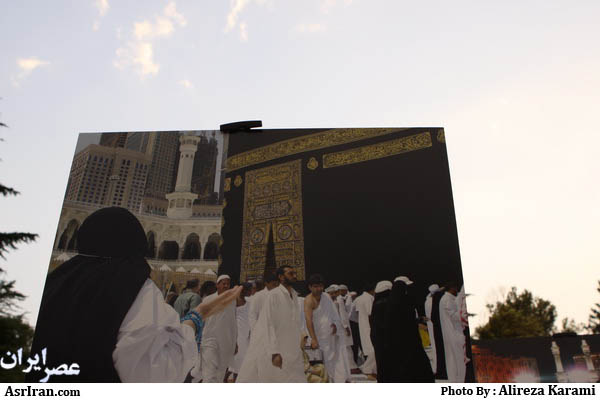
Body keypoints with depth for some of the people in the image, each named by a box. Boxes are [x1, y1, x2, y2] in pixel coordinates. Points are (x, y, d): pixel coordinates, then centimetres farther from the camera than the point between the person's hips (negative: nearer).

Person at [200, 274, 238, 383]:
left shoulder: (232, 302, 6)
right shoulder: (208, 300, -2)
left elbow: (234, 323, 13)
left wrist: (235, 342, 13)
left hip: (226, 343, 3)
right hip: (210, 340, -3)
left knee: (220, 375, 12)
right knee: (209, 374, -11)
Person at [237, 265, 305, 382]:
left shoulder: (294, 295, 9)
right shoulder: (274, 295, -13)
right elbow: (269, 325, -17)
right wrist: (274, 352, -23)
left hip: (290, 350, 7)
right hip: (273, 350, -7)